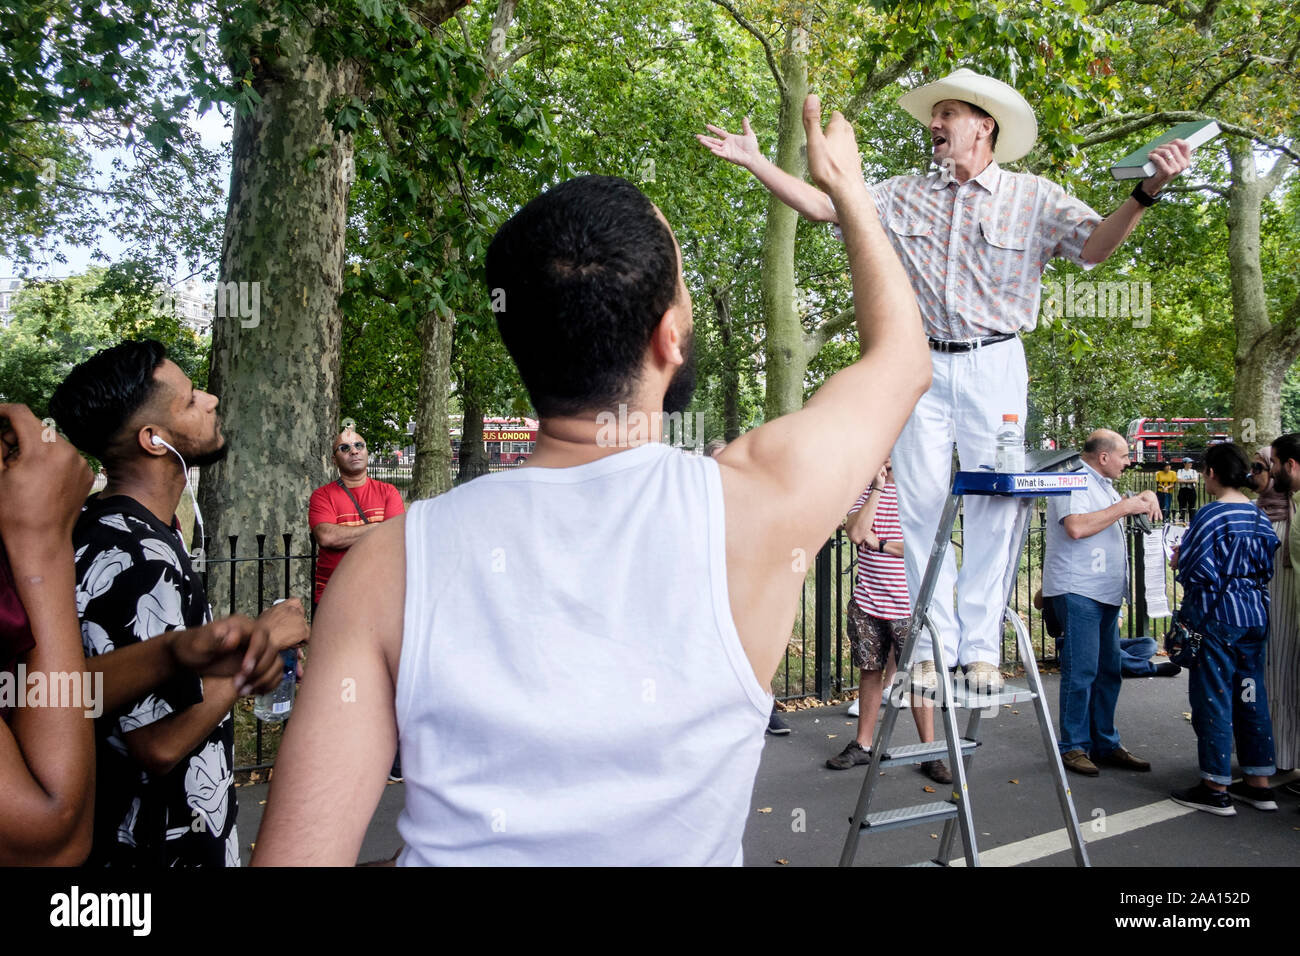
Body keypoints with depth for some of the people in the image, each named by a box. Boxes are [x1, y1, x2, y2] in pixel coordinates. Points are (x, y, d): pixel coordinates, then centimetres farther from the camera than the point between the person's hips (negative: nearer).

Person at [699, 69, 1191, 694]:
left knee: (990, 509, -1)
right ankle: (933, 646, 8)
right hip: (924, 366, 2)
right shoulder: (905, 197, 12)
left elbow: (1095, 246, -7)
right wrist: (755, 161, 6)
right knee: (921, 506, -1)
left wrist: (1148, 191, -24)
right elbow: (824, 206, 11)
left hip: (994, 366, -2)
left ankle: (981, 648, 8)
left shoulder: (1033, 197, 4)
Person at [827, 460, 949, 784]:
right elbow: (856, 533, -10)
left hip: (907, 604, -3)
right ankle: (862, 745, 23)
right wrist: (877, 489, -10)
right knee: (870, 671, 12)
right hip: (867, 601, 3)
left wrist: (880, 543, -10)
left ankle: (929, 754, 12)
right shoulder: (865, 488, 7)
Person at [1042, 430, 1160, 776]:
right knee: (1081, 671, -7)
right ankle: (1073, 747, 1)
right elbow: (1076, 527, -25)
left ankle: (1105, 744, 20)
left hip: (1105, 592, 10)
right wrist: (1125, 507, -17)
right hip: (1077, 591, -10)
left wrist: (1145, 497, 19)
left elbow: (1117, 513, 40)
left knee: (1108, 670, 12)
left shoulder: (1103, 486, 21)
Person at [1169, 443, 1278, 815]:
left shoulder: (1210, 515, -14)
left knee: (1214, 698, -1)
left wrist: (1179, 559, 4)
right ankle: (1258, 784, 21)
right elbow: (1268, 565, 14)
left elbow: (1197, 571, -16)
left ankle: (1216, 789, 4)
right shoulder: (1260, 516, 9)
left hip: (1217, 617, -7)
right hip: (1256, 616, 8)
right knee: (1251, 696, 14)